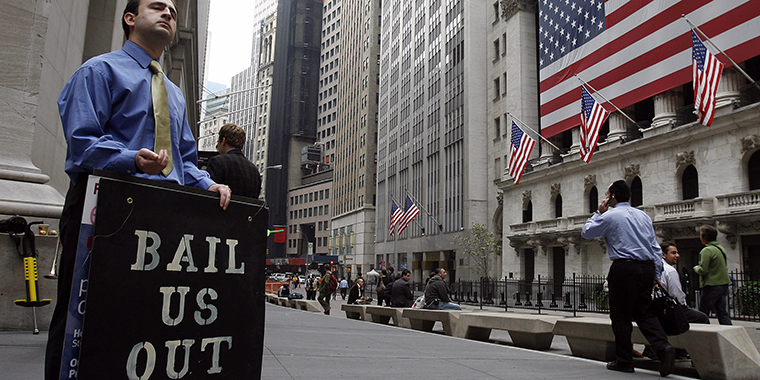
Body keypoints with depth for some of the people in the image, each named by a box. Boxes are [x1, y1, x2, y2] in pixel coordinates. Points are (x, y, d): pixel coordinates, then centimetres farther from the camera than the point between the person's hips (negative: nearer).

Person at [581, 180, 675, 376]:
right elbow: (656, 248, 14)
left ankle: (624, 361, 10)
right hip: (647, 268, 6)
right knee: (644, 312, 14)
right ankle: (663, 347, -7)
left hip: (625, 268, -6)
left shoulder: (610, 216, -5)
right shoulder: (643, 216, 14)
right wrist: (656, 275, 16)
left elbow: (586, 232, 8)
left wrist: (598, 212, 15)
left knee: (621, 316, 4)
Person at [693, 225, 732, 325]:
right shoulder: (721, 248, 12)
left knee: (702, 315, 0)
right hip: (724, 284, 9)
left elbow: (703, 270, -21)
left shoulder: (707, 250, -16)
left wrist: (696, 268, 1)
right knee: (722, 312, 11)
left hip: (712, 286, -9)